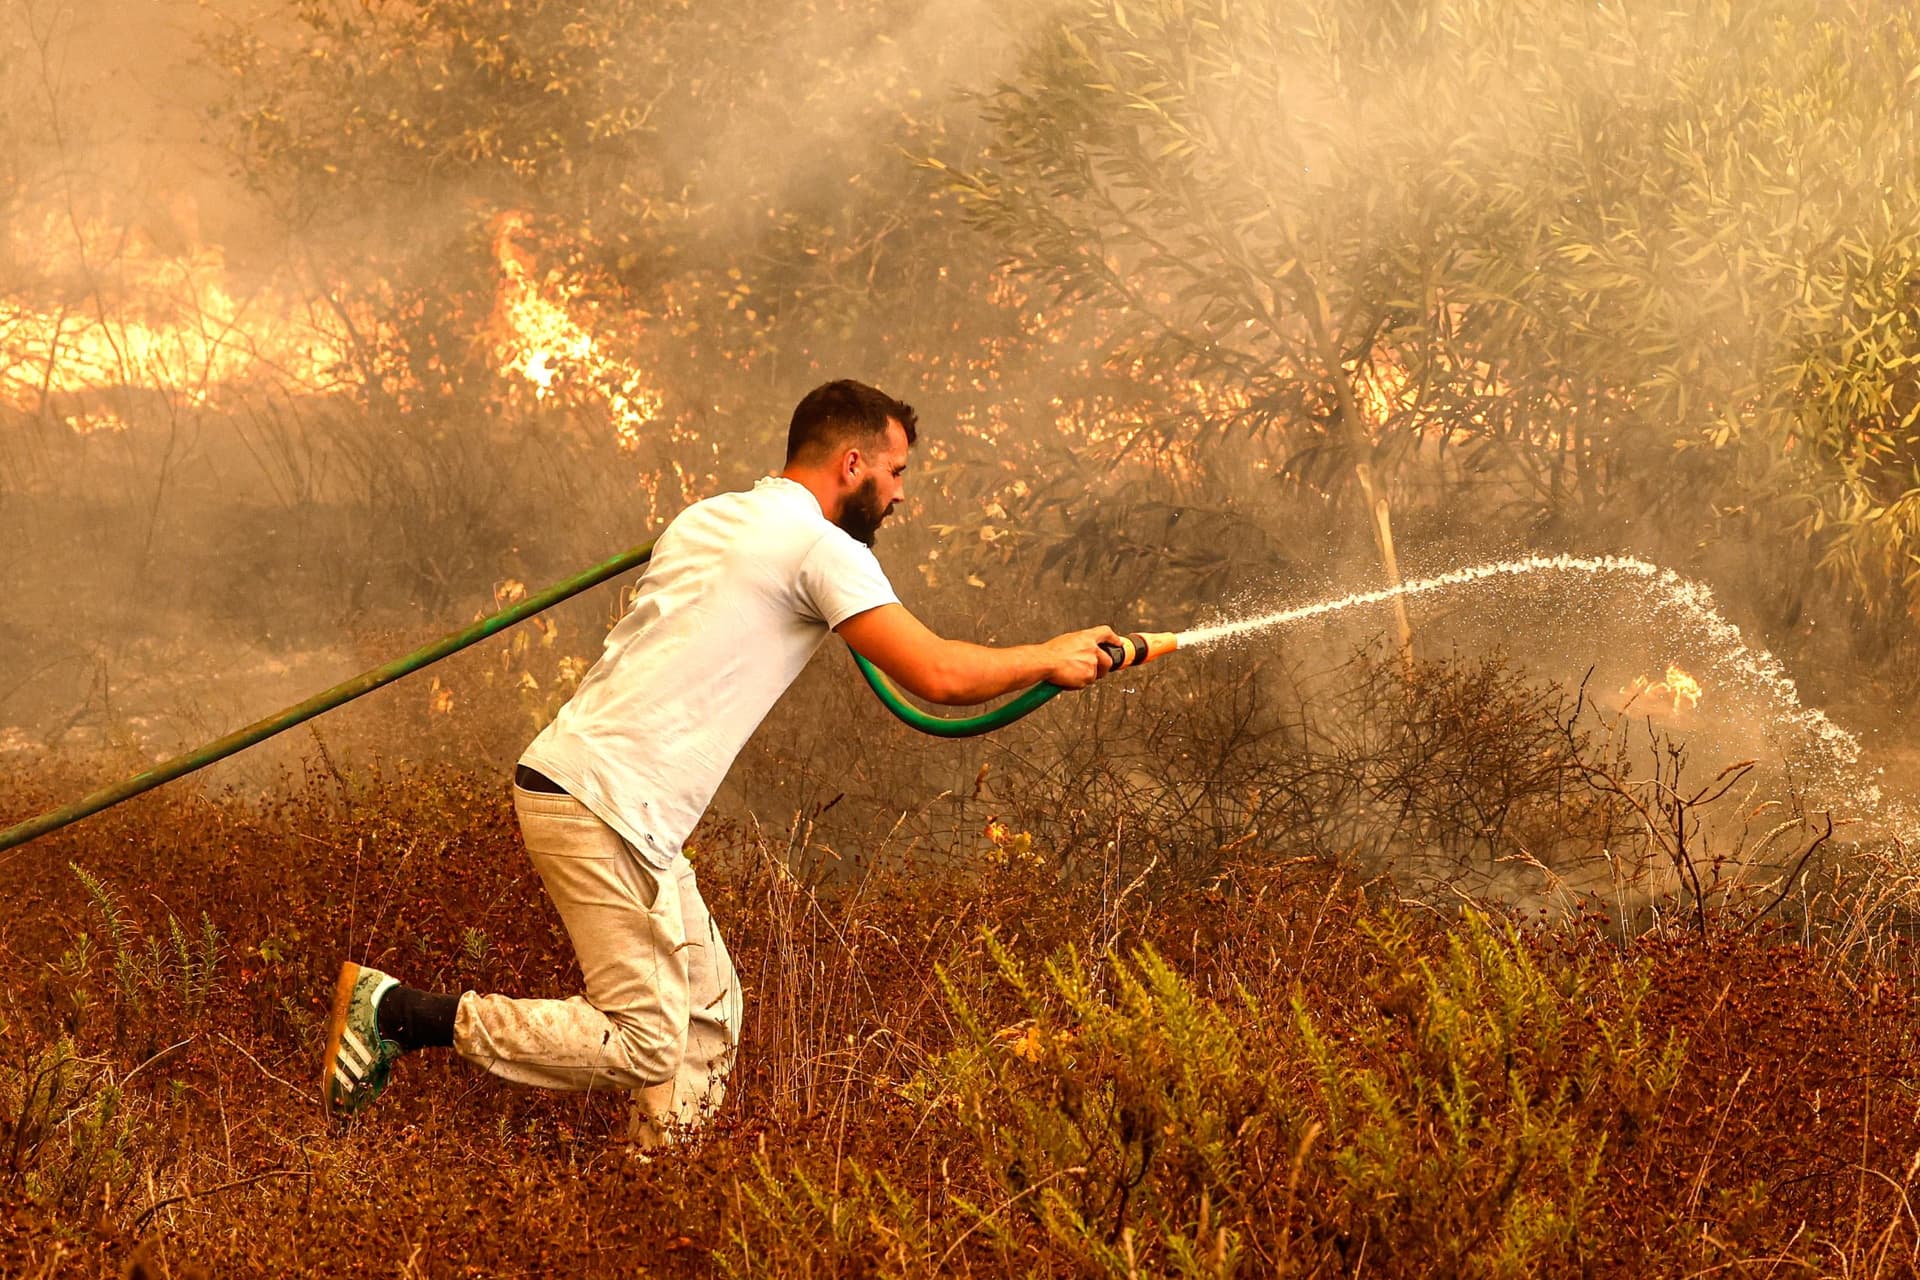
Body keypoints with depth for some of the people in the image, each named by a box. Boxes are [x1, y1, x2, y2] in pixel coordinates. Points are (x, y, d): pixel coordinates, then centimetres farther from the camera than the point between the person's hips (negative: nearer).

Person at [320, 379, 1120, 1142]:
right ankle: (395, 1010, -8)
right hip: (602, 807, -10)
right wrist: (1052, 659, 2)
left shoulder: (707, 519, 17)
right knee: (642, 1048, -9)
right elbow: (939, 676, -13)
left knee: (709, 1017, 12)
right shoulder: (820, 548, -8)